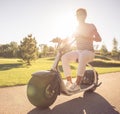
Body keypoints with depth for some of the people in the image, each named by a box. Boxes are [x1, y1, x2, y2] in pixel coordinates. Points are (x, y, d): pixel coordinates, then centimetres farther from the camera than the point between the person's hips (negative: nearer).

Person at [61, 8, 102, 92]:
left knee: (83, 56, -40)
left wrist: (85, 37, -23)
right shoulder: (76, 28, 16)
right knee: (64, 57, -21)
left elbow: (99, 39, -9)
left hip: (89, 52, -5)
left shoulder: (91, 26, 2)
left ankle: (77, 84, -39)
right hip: (78, 51, 5)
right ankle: (69, 81, -18)